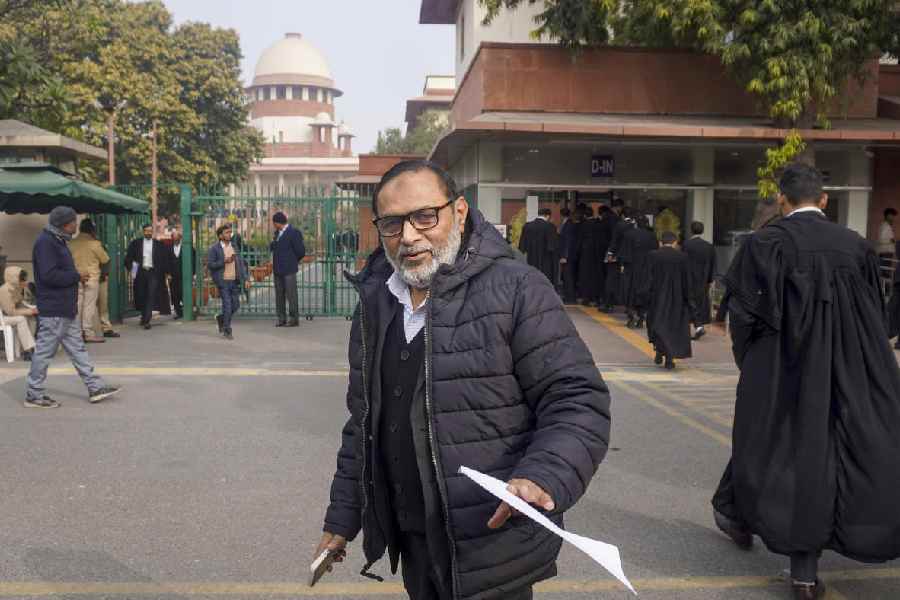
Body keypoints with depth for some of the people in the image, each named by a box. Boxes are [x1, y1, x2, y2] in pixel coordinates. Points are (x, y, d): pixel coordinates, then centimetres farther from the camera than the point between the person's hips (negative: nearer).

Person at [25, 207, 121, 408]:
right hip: (53, 311, -10)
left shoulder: (57, 240, 16)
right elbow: (49, 275, -24)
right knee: (44, 351, 0)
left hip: (66, 310, 10)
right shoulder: (45, 242, -16)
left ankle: (96, 387, 16)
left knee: (77, 348, 12)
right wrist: (77, 277, -15)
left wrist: (76, 277, 6)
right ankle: (34, 394, 11)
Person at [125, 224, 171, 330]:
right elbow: (128, 257, 10)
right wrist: (131, 269, -1)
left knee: (151, 296, -9)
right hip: (140, 272, 2)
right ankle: (144, 316, 28)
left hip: (153, 272, -2)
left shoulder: (159, 245, 6)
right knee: (141, 296, 9)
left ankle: (147, 320, -11)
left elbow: (165, 259, 7)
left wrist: (165, 272, 1)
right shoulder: (136, 243, 7)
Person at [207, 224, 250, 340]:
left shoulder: (234, 247, 11)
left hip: (234, 281, 5)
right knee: (227, 305, -5)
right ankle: (227, 331, 7)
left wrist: (246, 279, 1)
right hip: (223, 281, -5)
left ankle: (220, 318, 35)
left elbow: (241, 263, 10)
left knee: (235, 305, 8)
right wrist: (224, 261, -19)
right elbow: (209, 264, -9)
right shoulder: (214, 248, -4)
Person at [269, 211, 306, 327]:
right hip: (278, 269, 8)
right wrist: (273, 244, 2)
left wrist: (294, 261, 4)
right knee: (279, 295, 10)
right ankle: (281, 319, 17)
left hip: (289, 270, -8)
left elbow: (301, 251, -10)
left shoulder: (293, 233, -11)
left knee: (291, 295, -3)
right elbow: (273, 247, 23)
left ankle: (294, 319, 4)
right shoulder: (277, 233, 15)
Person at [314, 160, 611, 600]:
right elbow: (363, 422, 14)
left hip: (492, 550, -6)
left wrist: (543, 478, -32)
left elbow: (576, 402, -15)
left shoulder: (517, 291, -14)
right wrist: (342, 518, 15)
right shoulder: (375, 305, 6)